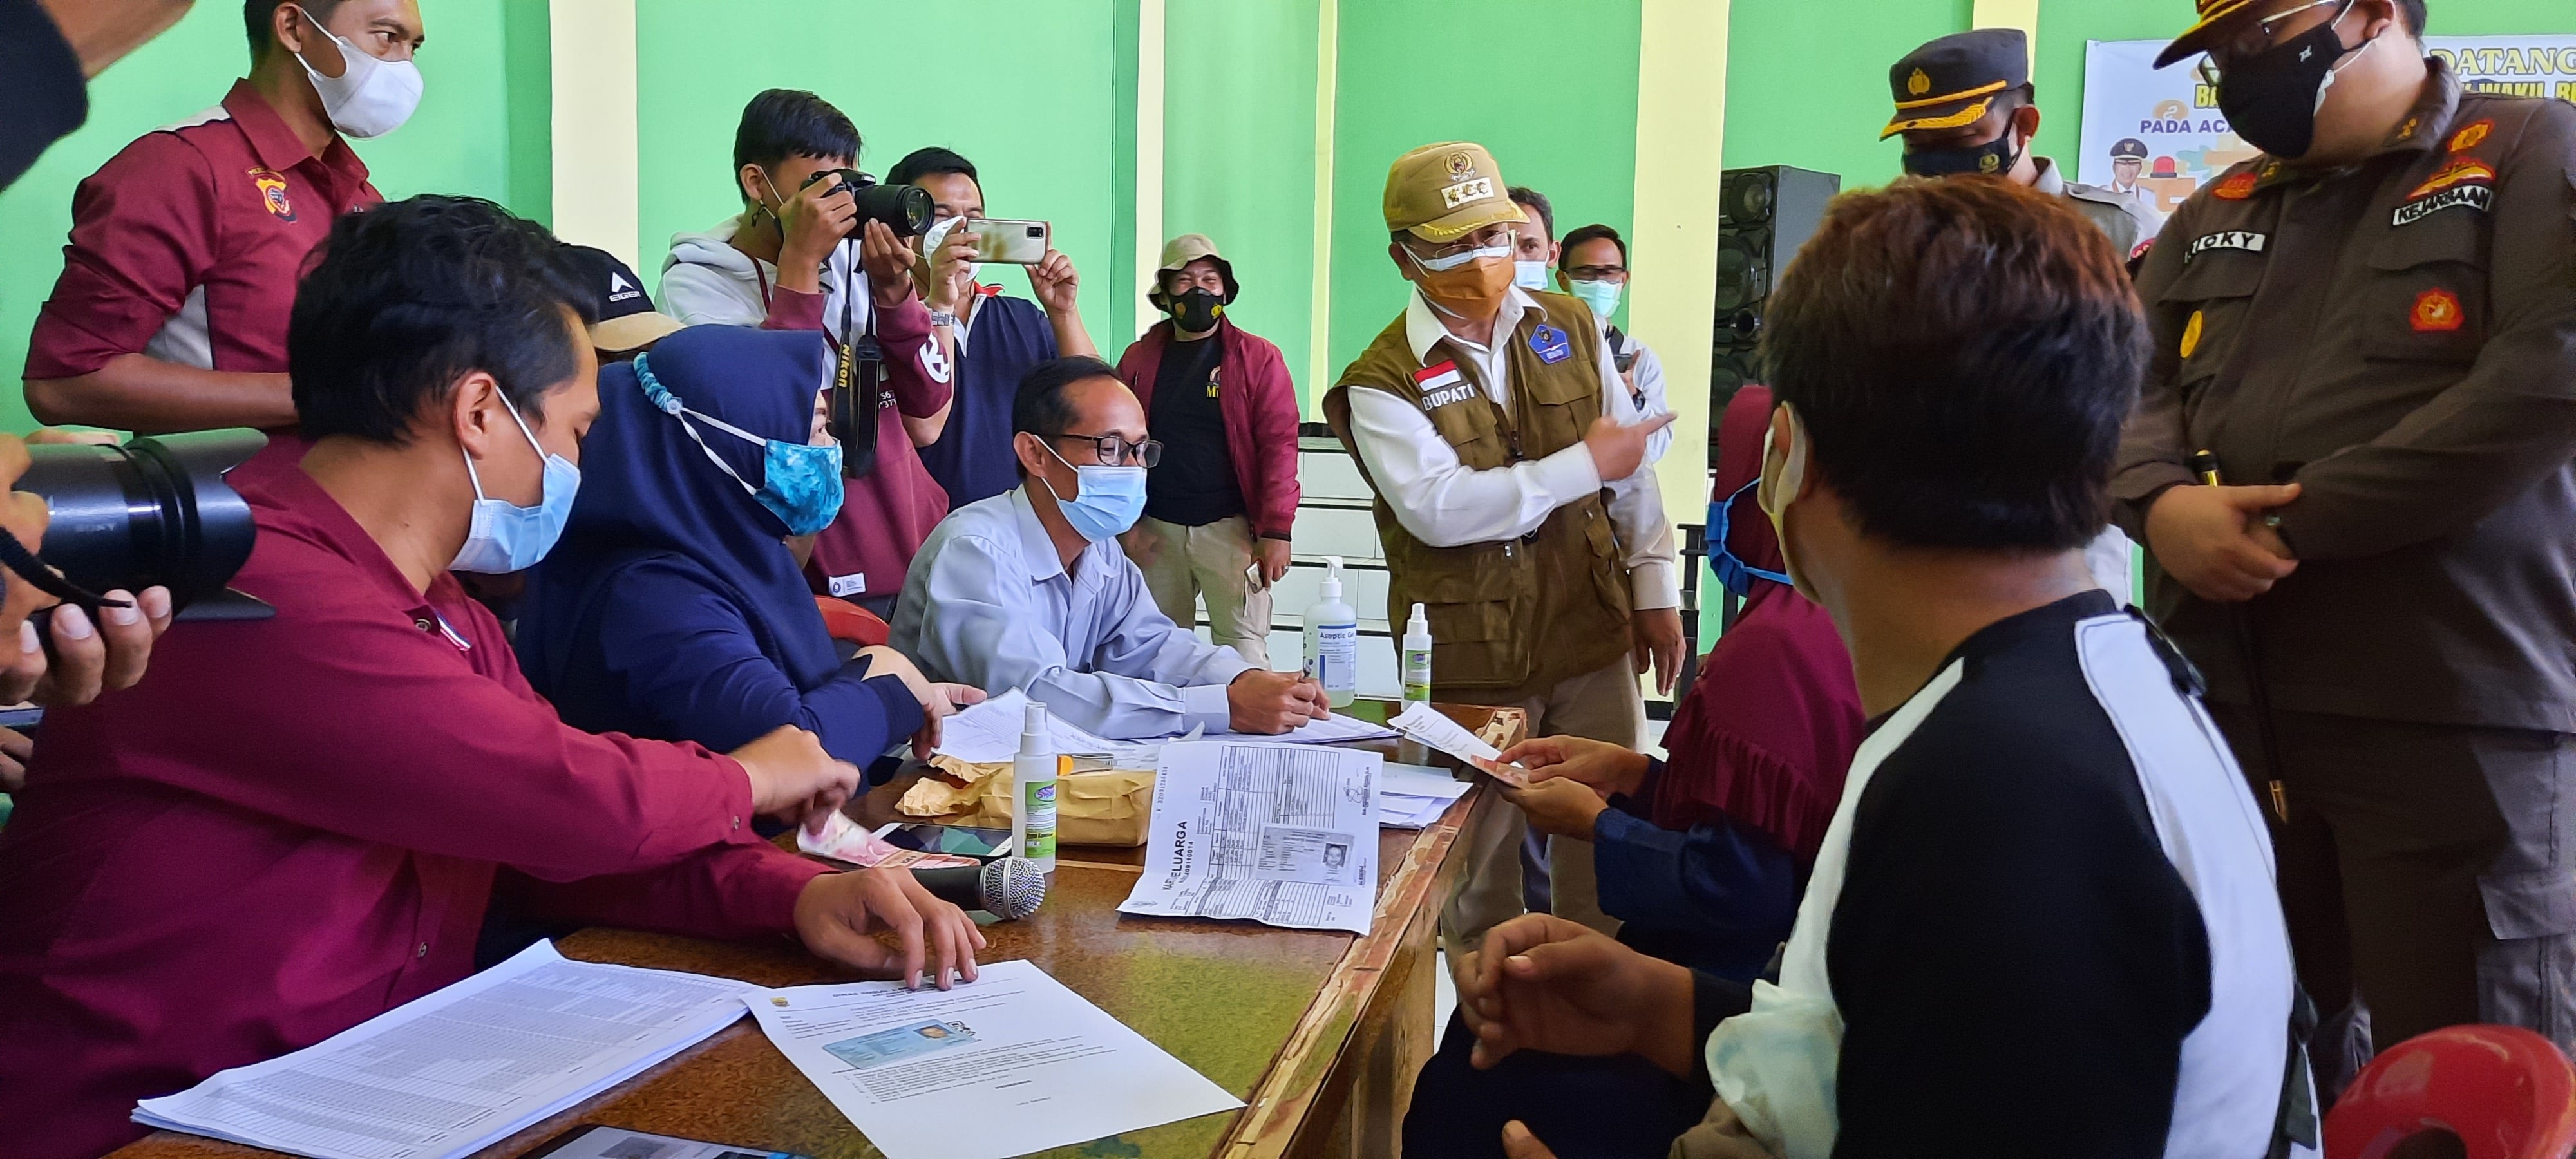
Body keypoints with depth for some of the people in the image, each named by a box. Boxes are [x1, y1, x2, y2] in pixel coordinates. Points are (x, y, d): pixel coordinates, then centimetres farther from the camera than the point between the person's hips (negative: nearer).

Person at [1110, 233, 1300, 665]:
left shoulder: (1258, 358, 1)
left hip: (1231, 528, -3)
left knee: (1243, 649, -5)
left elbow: (1279, 444, -5)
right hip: (1156, 532, 3)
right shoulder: (1139, 359, 10)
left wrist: (1276, 531, -12)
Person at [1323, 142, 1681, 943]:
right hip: (1469, 661, -3)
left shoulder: (1572, 330, 5)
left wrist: (1653, 590, 8)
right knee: (1478, 859, 10)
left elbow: (1629, 472, 10)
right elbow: (1439, 509, -23)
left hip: (1595, 637, 4)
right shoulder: (1383, 382, -9)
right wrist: (1583, 466, -19)